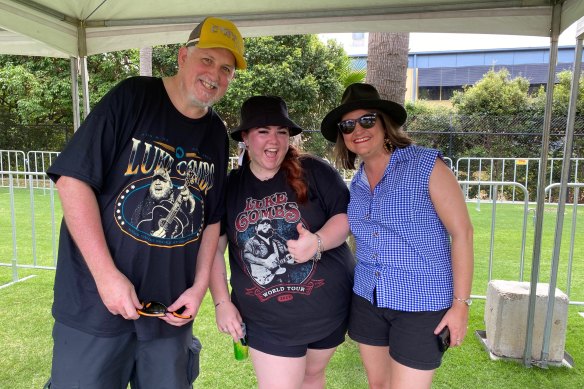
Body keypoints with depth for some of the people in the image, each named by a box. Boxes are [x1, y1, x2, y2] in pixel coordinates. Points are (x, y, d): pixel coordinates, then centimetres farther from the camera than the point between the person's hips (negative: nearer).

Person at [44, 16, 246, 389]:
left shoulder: (217, 135, 5)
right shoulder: (132, 97, -8)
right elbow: (73, 178, -13)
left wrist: (200, 286, 1)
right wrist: (107, 274, -17)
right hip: (97, 300, -3)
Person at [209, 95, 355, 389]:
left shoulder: (314, 171, -9)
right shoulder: (229, 187, -2)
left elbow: (346, 215, -8)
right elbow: (213, 248, 3)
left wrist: (317, 242, -27)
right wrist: (222, 302, -3)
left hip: (328, 308, 0)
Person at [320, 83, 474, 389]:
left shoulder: (427, 166, -13)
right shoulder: (356, 182, 5)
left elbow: (462, 233, -12)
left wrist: (460, 303, -14)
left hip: (421, 303, -5)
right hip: (367, 300, 6)